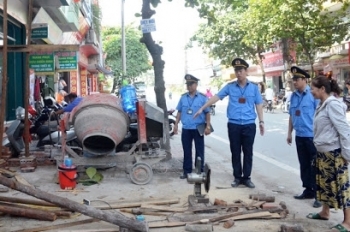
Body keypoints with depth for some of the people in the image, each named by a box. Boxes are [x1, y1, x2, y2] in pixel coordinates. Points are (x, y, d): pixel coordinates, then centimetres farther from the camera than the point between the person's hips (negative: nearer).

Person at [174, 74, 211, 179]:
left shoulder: (202, 97, -4)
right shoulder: (183, 97, 7)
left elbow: (207, 113, -3)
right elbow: (179, 112, 12)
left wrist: (208, 126, -10)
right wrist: (176, 124, 7)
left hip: (198, 129, -3)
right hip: (186, 129, 3)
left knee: (199, 151, 5)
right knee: (187, 151, 10)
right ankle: (187, 171, 19)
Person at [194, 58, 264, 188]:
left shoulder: (254, 87, 5)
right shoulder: (230, 87, 4)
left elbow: (258, 105, 8)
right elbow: (216, 97, 2)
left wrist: (261, 121, 2)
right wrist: (202, 108, -2)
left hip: (249, 125, 0)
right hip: (234, 125, 0)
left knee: (248, 152, 5)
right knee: (235, 152, 6)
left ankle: (246, 178, 15)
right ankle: (237, 177, 17)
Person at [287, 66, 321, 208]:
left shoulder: (313, 95, -12)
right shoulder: (293, 96, 8)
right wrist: (289, 133, 18)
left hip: (312, 136, -7)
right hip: (299, 136, 7)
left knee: (315, 166, 0)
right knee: (304, 165, 15)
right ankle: (308, 190, 27)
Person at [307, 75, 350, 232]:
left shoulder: (333, 104, -17)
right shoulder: (322, 105, 10)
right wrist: (319, 149, 15)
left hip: (334, 153, -9)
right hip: (323, 152, 9)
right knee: (324, 183, 18)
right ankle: (325, 212, 33)